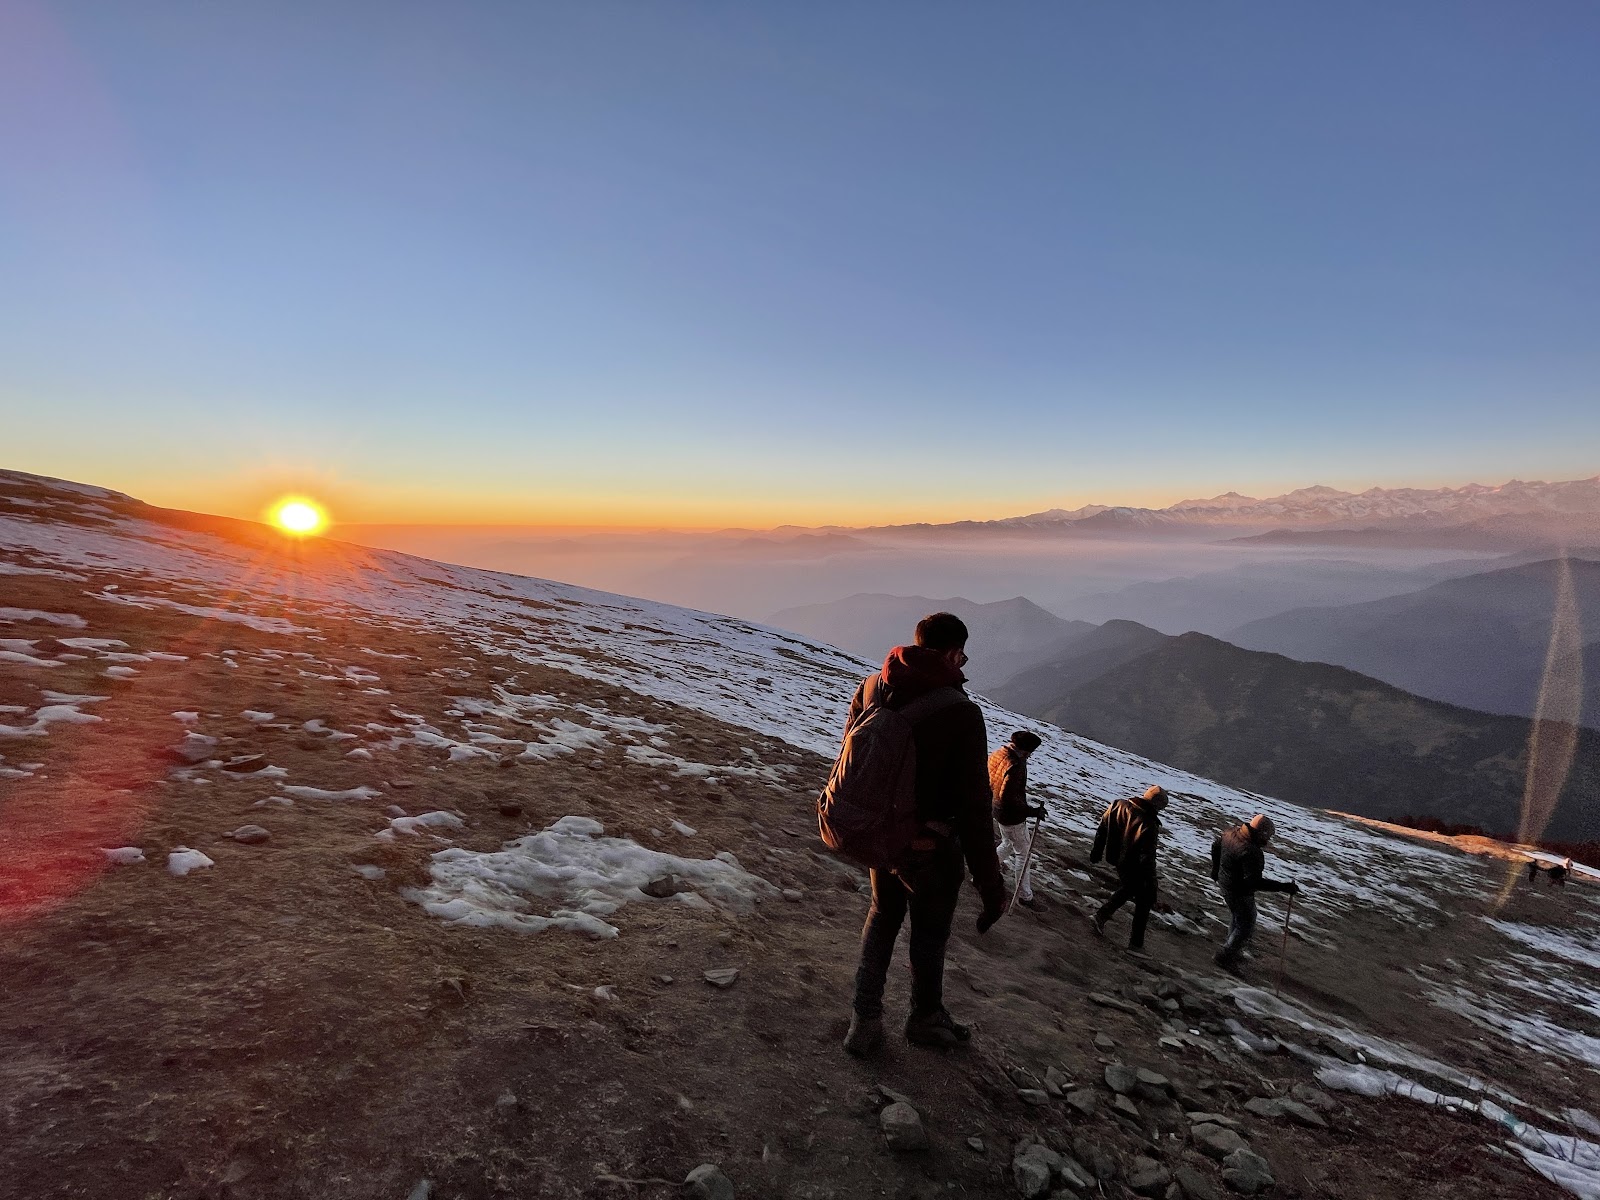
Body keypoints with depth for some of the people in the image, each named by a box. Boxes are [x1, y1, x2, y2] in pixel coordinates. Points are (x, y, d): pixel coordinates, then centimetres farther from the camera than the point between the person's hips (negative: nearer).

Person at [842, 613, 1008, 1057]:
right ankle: (926, 1019, 44)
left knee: (883, 916, 26)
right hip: (932, 849, -4)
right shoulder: (961, 713, -25)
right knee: (929, 935, 20)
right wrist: (990, 885, -13)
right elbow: (973, 808, -23)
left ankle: (864, 1021, 32)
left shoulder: (872, 687, -9)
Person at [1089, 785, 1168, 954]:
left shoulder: (1119, 806, -10)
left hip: (1117, 860, 6)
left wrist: (1096, 851, 17)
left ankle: (1100, 917, 21)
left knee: (1126, 889, 29)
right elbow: (1147, 859, -25)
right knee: (1144, 901, 13)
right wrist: (1151, 888, -16)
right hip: (1135, 868, -6)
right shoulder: (1149, 826, -28)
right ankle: (1136, 943, 20)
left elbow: (1102, 829, 2)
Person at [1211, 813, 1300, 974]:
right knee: (1246, 927, 10)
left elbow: (1216, 846, 10)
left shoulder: (1232, 833, -8)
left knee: (1236, 918, 30)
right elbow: (1253, 882, -37)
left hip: (1225, 882, 9)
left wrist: (1216, 869, 25)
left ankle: (1232, 949, 47)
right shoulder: (1251, 852, -36)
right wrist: (1283, 886, -33)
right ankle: (1226, 957, 18)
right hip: (1239, 893, -9)